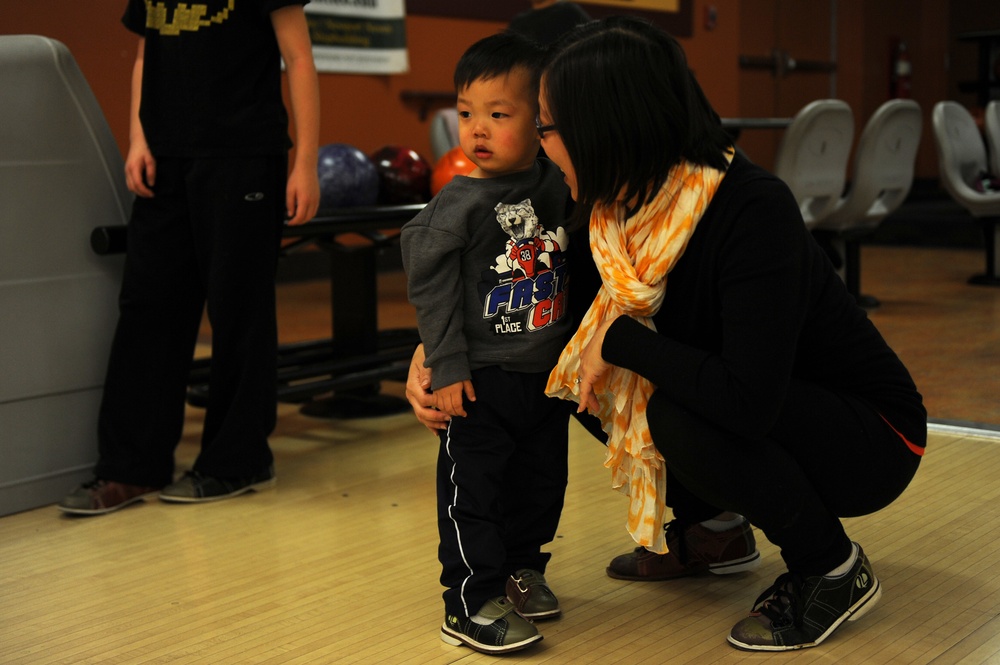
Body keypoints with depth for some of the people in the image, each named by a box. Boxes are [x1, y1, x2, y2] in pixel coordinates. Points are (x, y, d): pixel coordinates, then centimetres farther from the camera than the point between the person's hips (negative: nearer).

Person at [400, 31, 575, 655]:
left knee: (542, 480, 17)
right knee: (473, 487, -1)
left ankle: (523, 569, 36)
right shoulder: (458, 205, -15)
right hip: (484, 378, -5)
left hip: (550, 374, 5)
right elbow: (431, 286, -12)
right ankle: (472, 602, 9)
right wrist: (447, 368, -13)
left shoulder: (560, 186, -1)